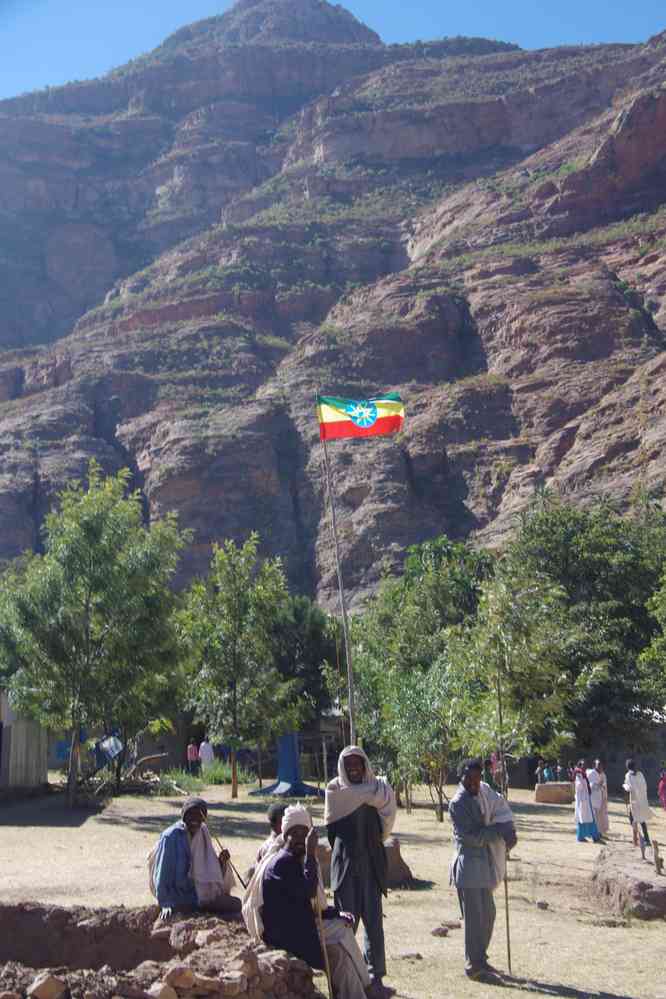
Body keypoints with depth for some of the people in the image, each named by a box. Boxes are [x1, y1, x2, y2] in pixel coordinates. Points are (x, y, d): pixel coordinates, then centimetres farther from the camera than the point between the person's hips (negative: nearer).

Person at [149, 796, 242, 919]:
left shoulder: (202, 834, 4)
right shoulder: (171, 836, -16)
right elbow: (162, 871, -17)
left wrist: (221, 862, -9)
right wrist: (165, 903, -22)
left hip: (200, 890, 7)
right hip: (180, 895, -7)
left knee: (236, 905, -4)